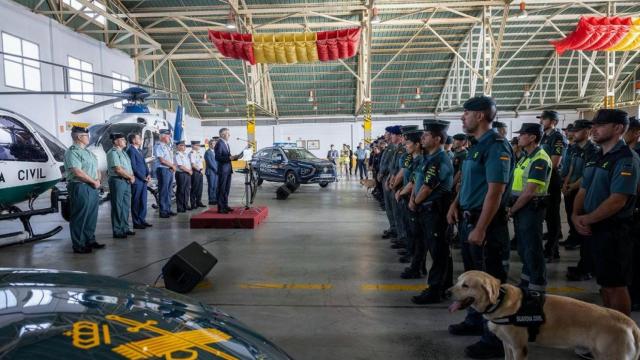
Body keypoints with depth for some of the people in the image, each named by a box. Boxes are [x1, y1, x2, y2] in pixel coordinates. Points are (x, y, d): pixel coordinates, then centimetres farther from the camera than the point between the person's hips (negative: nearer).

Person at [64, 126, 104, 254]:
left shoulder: (87, 152, 18)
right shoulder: (72, 152, -11)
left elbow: (95, 168, 22)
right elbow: (78, 172, -19)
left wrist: (97, 180, 4)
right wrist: (94, 182, -12)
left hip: (92, 187, 9)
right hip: (80, 187, -9)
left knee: (91, 216, 15)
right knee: (79, 217, -2)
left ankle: (90, 241, 27)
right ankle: (78, 246, 5)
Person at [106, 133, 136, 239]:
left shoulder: (123, 152, 17)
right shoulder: (113, 152, -12)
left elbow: (128, 166, 19)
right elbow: (118, 169, -18)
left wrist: (131, 176, 0)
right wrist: (131, 177, -8)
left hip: (127, 181, 9)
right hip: (117, 181, -9)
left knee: (126, 206, 14)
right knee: (117, 207, -3)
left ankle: (125, 228, 24)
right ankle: (117, 231, 4)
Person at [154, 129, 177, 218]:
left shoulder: (167, 146, 19)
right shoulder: (158, 146, -8)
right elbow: (162, 160, -15)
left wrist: (173, 166, 2)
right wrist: (172, 166, -6)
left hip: (170, 170, 9)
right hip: (163, 170, -9)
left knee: (169, 191, 11)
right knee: (163, 192, -6)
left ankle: (168, 209, 18)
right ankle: (163, 211, -2)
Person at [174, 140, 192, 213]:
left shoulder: (185, 154, 16)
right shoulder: (177, 155, -9)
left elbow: (189, 163, 20)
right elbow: (180, 166, -16)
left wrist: (191, 170, 3)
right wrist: (189, 171, -10)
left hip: (188, 174, 8)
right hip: (181, 174, -8)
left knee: (187, 190, 11)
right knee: (180, 191, -3)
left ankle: (185, 205, 21)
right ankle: (180, 207, 2)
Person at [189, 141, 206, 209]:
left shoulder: (199, 153, 16)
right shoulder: (191, 153, -11)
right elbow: (193, 164, -16)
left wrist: (201, 169, 8)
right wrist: (199, 169, -11)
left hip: (200, 172, 9)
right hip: (195, 172, -8)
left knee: (200, 188, 12)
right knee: (194, 188, -4)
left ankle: (199, 202, 21)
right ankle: (193, 204, 1)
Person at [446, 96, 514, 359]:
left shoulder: (496, 146, -17)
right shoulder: (476, 145, 12)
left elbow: (495, 191, -23)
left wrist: (480, 228, -25)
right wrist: (456, 204, 8)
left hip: (486, 224, -9)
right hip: (469, 219, 9)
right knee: (473, 275, 21)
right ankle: (475, 321, 38)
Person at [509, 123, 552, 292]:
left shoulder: (540, 160, -17)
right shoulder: (526, 157, 14)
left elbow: (529, 192, -21)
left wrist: (512, 210, -12)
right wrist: (512, 207, 5)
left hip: (531, 209, -9)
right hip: (520, 208, 10)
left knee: (533, 250, -1)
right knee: (523, 248, 18)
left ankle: (537, 288, 11)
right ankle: (526, 281, 32)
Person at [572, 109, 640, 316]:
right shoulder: (599, 157, 12)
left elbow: (617, 201, -24)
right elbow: (583, 190, 11)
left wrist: (585, 219, -15)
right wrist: (576, 215, -5)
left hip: (614, 231, -8)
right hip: (595, 228, 8)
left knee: (615, 285, 2)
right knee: (604, 281, 19)